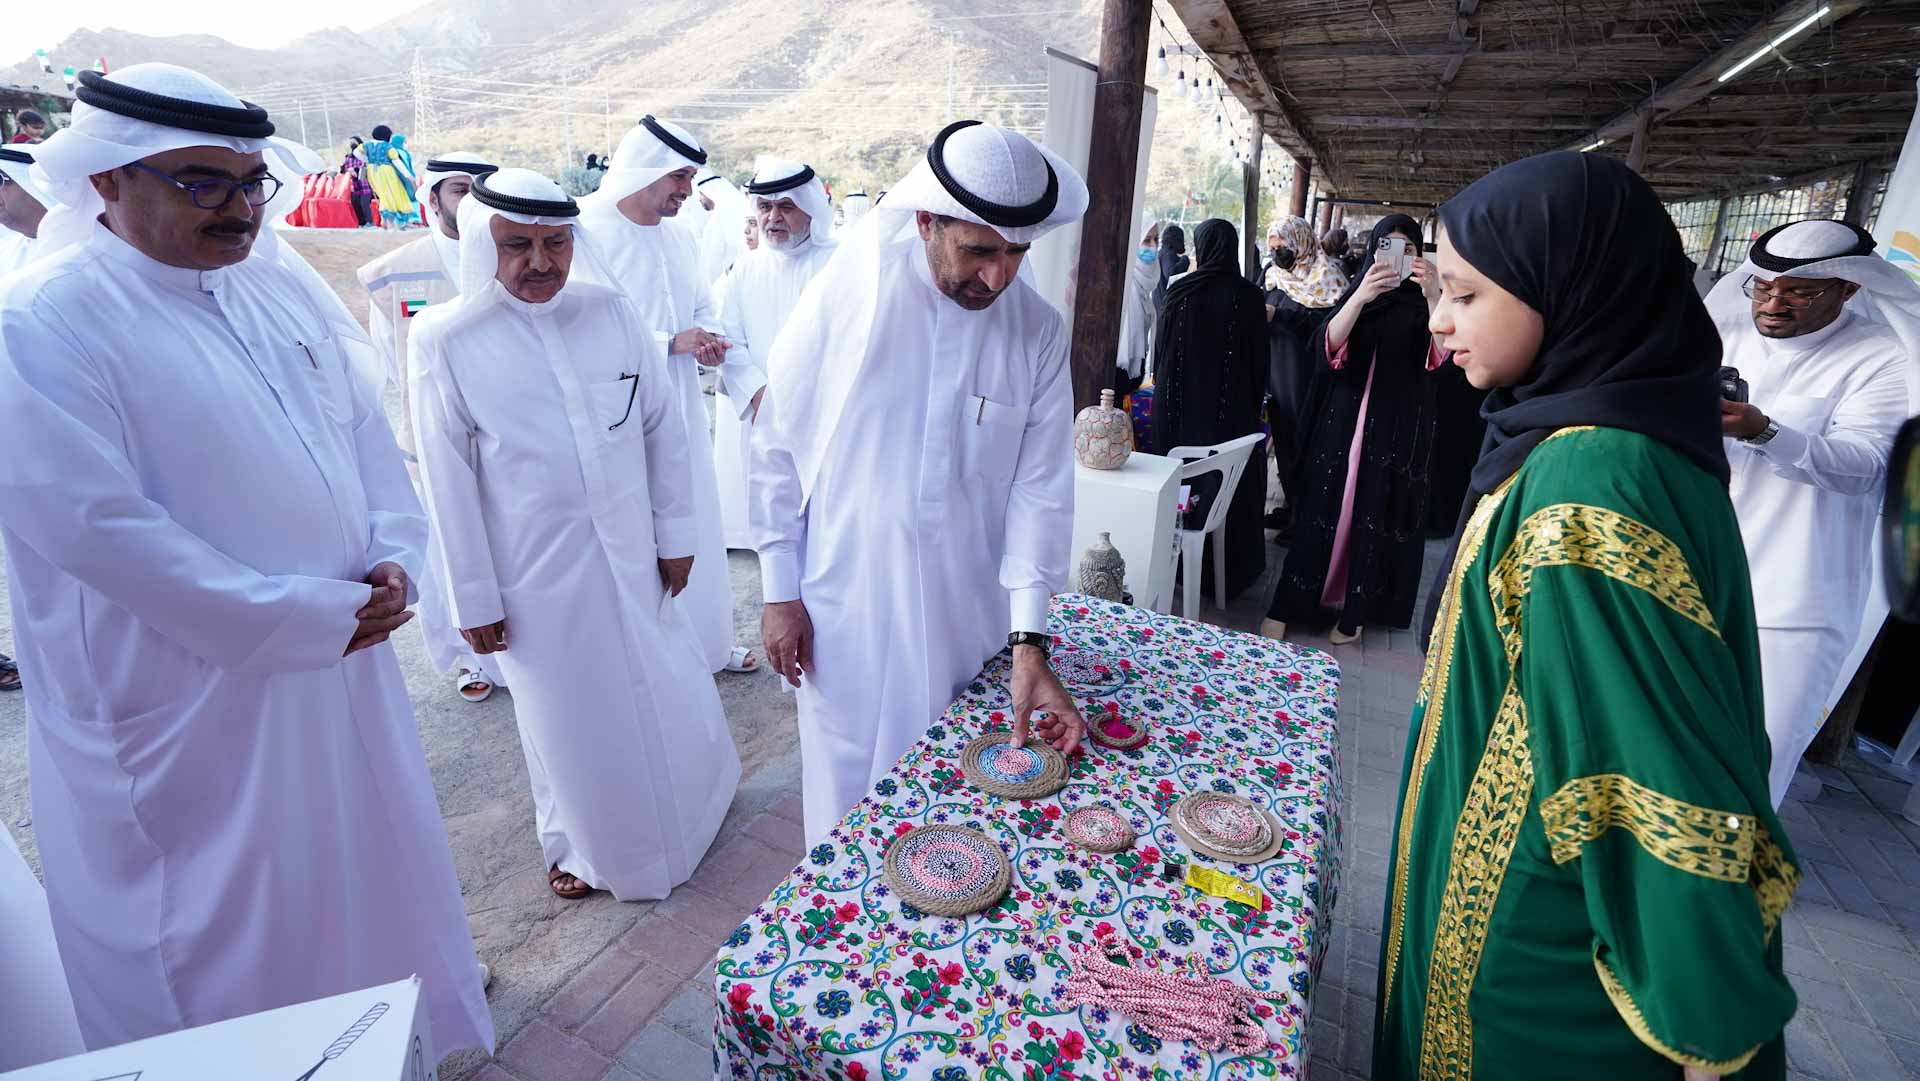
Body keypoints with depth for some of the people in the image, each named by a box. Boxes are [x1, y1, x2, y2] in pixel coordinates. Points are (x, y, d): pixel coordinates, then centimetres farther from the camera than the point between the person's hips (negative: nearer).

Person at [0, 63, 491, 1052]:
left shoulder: (278, 287, 6)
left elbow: (363, 428, 9)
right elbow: (99, 527, -21)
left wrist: (392, 555, -6)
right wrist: (310, 616, -20)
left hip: (342, 663, 7)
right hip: (189, 703, -7)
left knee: (366, 877, 25)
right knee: (228, 941, 12)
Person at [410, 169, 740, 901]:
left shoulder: (611, 311, -5)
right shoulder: (444, 340, -10)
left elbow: (663, 427, 1)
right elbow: (450, 481, -6)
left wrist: (675, 533, 2)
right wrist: (473, 598, -3)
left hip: (630, 552, 2)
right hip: (535, 570, -2)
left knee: (661, 695, 18)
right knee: (569, 715, 14)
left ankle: (689, 803, 47)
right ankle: (579, 844, 41)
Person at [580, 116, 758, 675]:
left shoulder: (680, 236, 9)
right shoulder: (586, 232, -13)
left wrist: (709, 340, -2)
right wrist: (671, 343, -20)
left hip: (681, 412, 7)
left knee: (694, 528, 15)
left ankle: (707, 640, 33)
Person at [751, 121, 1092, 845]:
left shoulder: (1039, 332, -4)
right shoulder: (845, 295, -10)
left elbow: (1040, 489, -6)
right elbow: (776, 447, -4)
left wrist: (1029, 643, -12)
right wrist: (779, 591, -3)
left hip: (968, 620, 2)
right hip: (846, 616, -2)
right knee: (847, 796, 13)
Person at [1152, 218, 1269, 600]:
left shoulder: (1180, 291, -6)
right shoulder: (1249, 296, -7)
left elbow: (1162, 348, 2)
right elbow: (1259, 358, -1)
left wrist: (1163, 386, 15)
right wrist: (1253, 402, 10)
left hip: (1182, 403, 1)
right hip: (1233, 408, 0)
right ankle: (1230, 569, 14)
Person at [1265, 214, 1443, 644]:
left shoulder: (1421, 303, 4)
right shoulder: (1355, 291, 7)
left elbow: (1440, 355, -15)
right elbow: (1328, 346, -11)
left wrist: (1434, 296, -32)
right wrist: (1360, 298, -29)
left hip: (1396, 428, 0)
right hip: (1342, 421, 0)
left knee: (1375, 518, 2)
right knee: (1320, 511, -1)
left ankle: (1354, 610, 14)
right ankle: (1286, 606, 4)